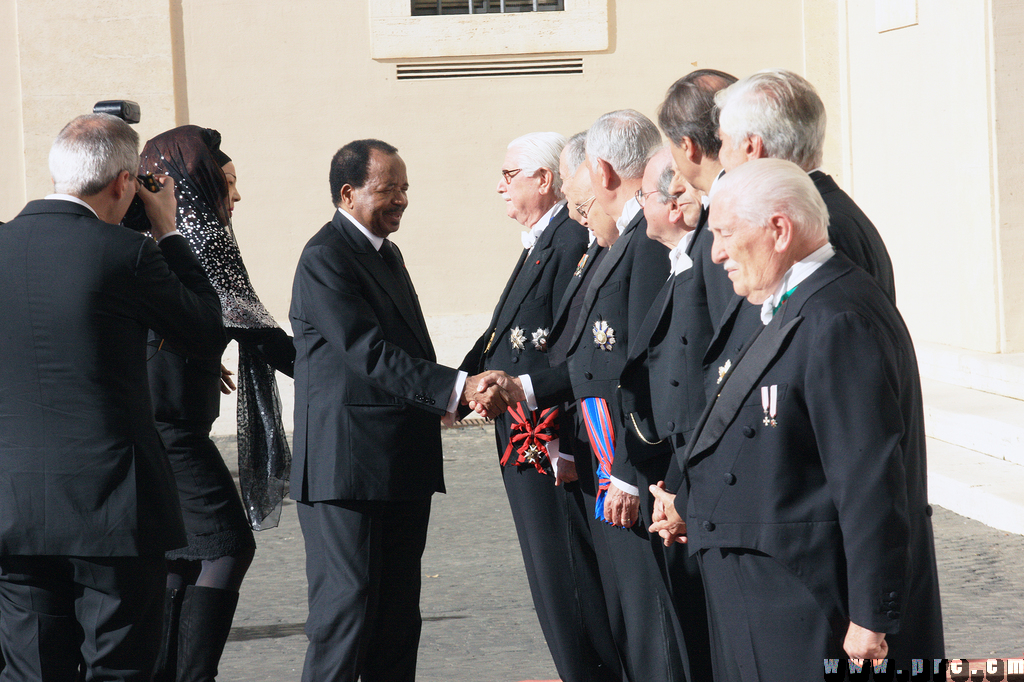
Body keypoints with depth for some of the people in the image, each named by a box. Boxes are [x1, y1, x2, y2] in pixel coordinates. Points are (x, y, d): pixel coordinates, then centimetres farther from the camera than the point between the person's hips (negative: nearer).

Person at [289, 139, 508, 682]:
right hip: (349, 468, -9)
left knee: (399, 613, 11)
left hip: (402, 468, 10)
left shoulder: (387, 255, 19)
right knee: (347, 608, -8)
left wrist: (464, 394, 11)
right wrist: (458, 388, -27)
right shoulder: (325, 259, -12)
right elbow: (371, 353, -22)